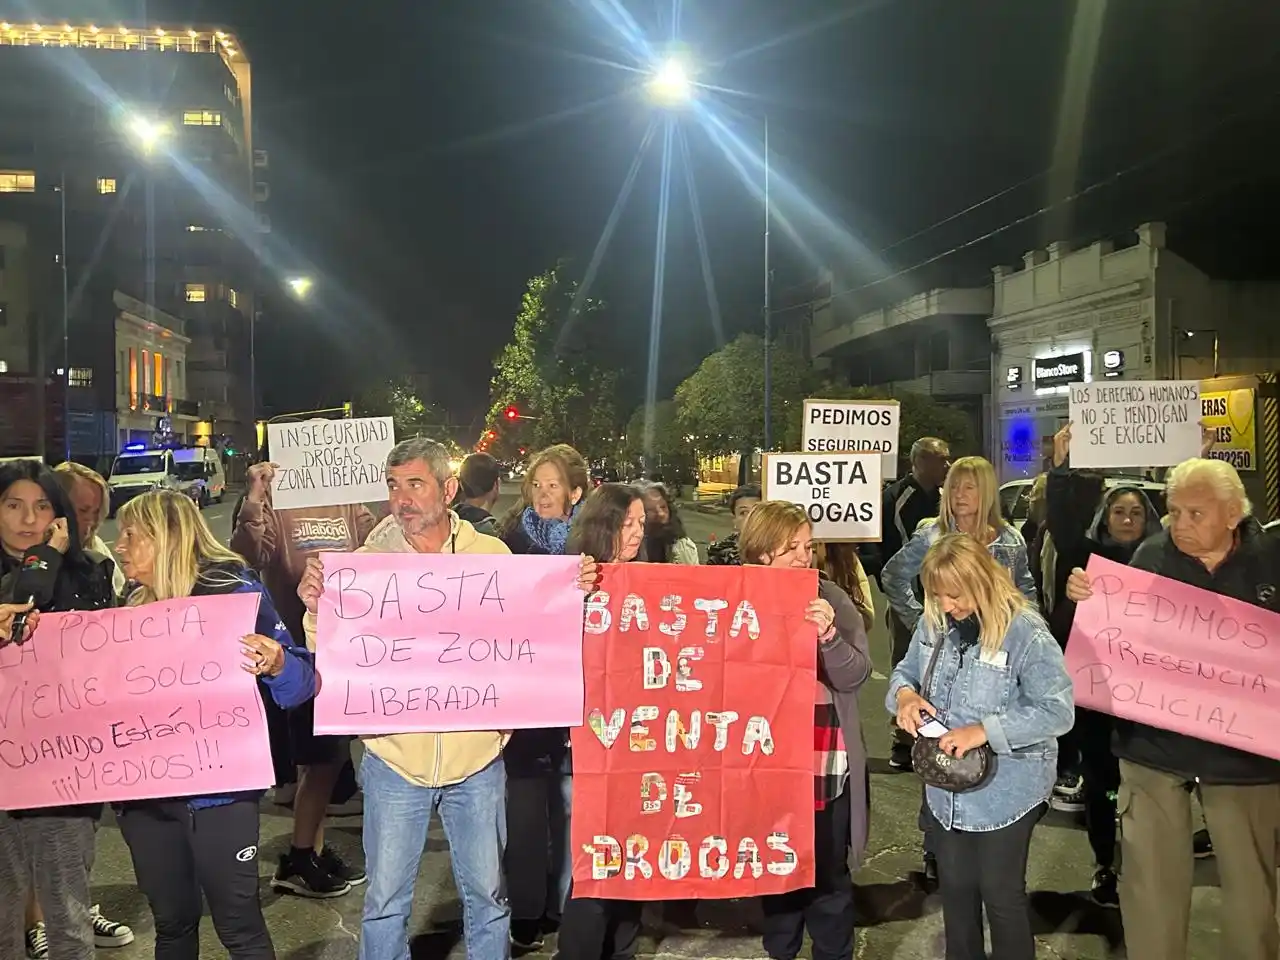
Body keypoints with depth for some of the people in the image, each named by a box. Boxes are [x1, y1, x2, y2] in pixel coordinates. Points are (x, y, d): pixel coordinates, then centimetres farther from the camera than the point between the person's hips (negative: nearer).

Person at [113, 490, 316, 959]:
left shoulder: (236, 590, -11)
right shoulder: (135, 607, 8)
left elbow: (302, 682, -14)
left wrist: (277, 666, -37)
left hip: (218, 791, -6)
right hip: (145, 792, 6)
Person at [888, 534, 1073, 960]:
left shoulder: (1024, 631, -23)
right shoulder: (934, 623, -3)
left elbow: (1057, 710, -24)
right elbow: (906, 671, 9)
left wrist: (984, 730, -30)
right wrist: (905, 694, -15)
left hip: (1005, 792, -6)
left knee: (1000, 892, 12)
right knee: (955, 886, 21)